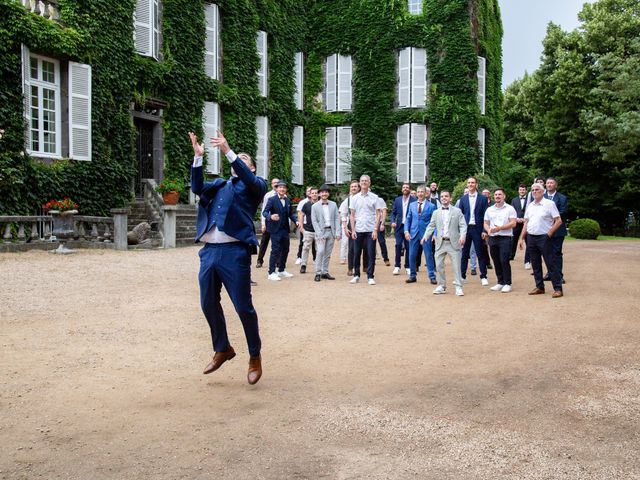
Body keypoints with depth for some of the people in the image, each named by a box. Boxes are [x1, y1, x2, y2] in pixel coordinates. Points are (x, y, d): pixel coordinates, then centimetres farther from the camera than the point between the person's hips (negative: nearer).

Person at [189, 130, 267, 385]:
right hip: (209, 250, 5)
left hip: (235, 251, -5)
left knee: (243, 306, -3)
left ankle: (255, 356, 15)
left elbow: (249, 180, -12)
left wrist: (227, 150, -17)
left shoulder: (256, 185, 10)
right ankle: (222, 349, 31)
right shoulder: (219, 185, 21)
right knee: (208, 304, 12)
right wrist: (198, 156, -3)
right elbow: (197, 188, 5)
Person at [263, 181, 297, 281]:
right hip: (275, 229, -7)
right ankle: (271, 273, 1)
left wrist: (296, 220, -1)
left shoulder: (288, 201, 12)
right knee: (275, 250, -7)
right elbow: (265, 212, -14)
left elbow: (290, 214, 17)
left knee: (285, 250, 13)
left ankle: (282, 271, 26)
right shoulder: (272, 200, -7)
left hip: (285, 229, 7)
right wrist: (270, 216, -35)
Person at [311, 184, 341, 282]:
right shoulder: (315, 206, 1)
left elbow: (337, 218, 6)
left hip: (331, 231, 3)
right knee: (320, 252, -14)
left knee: (328, 253, 7)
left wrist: (338, 232, -3)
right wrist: (319, 234, -12)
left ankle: (325, 272, 15)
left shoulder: (333, 204, 9)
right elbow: (314, 221, -2)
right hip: (321, 231, -3)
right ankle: (318, 273, -8)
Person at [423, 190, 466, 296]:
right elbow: (431, 226, 10)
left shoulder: (457, 211, 4)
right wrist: (426, 235, -6)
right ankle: (441, 286, 16)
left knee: (456, 266, -4)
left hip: (453, 242, -3)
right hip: (440, 243, 3)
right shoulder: (436, 213, 13)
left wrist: (462, 236, -19)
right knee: (439, 265, 4)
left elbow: (463, 225, -2)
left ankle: (458, 287, 4)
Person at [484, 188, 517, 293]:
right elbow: (486, 223, 15)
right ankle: (500, 282, 17)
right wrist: (488, 230, -7)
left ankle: (507, 284, -2)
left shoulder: (510, 209, 0)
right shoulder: (489, 210, 15)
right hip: (492, 238, 5)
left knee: (504, 261, -10)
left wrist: (500, 228, -17)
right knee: (496, 262, 8)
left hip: (505, 238, -5)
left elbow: (513, 223, -7)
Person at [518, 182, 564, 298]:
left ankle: (558, 288, -1)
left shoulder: (549, 204, -4)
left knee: (551, 263, -5)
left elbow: (558, 221, -7)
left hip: (544, 237, -6)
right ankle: (539, 287, 19)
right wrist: (521, 238, 10)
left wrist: (549, 234, -12)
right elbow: (526, 223, 16)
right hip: (531, 237, 6)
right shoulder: (530, 206, 13)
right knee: (535, 264, 10)